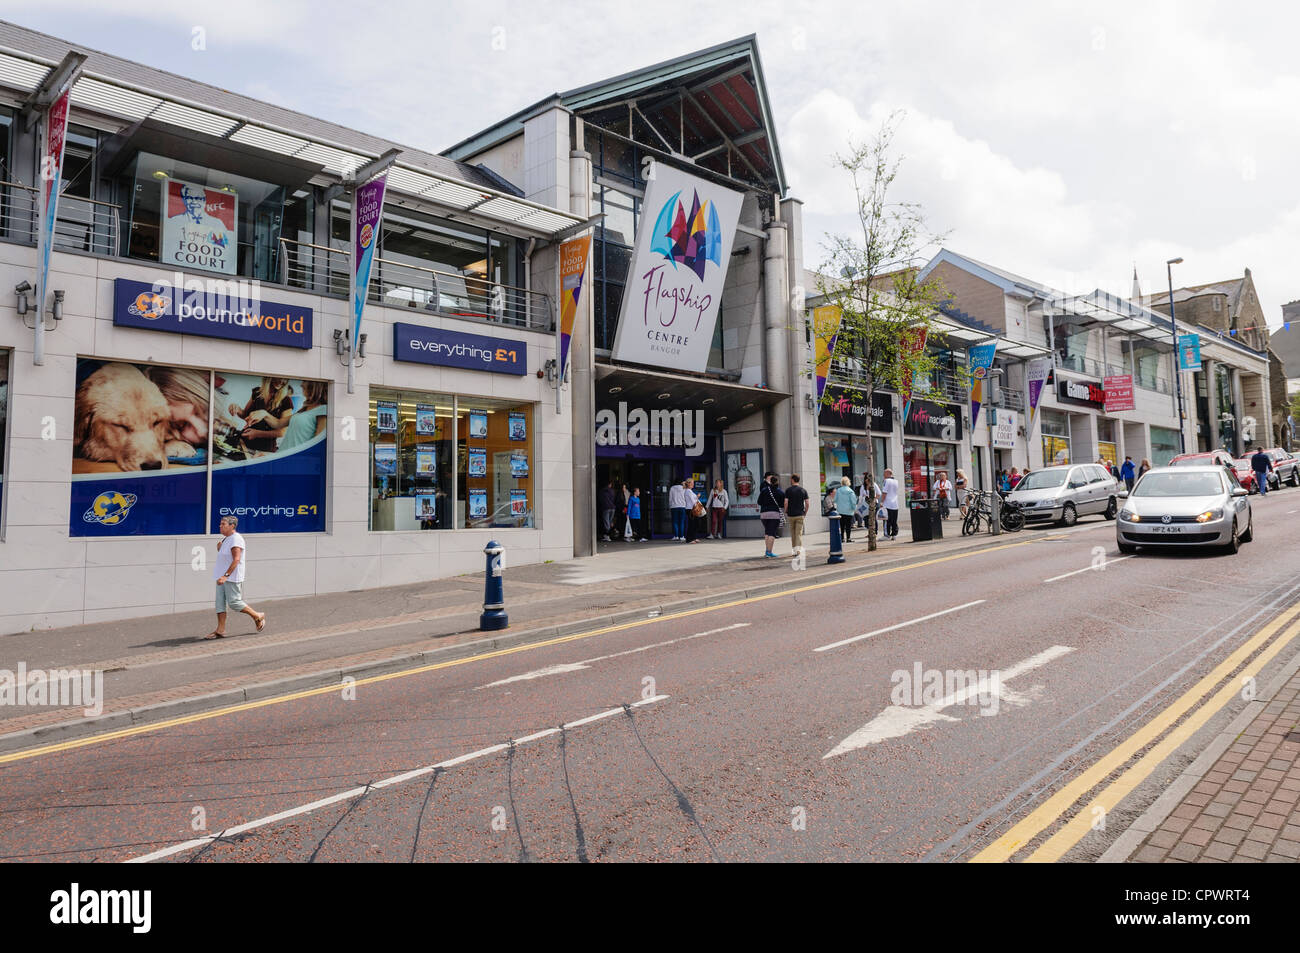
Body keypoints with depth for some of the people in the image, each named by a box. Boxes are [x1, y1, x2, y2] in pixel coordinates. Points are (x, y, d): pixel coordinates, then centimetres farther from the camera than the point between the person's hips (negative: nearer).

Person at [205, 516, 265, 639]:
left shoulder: (236, 539, -16)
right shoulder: (225, 539, 15)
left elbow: (236, 560, -24)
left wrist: (226, 575, -31)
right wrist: (219, 547, 9)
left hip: (232, 577, -10)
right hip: (223, 576, 10)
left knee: (234, 602, -7)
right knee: (220, 602, 4)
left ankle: (258, 616, 9)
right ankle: (220, 630, 5)